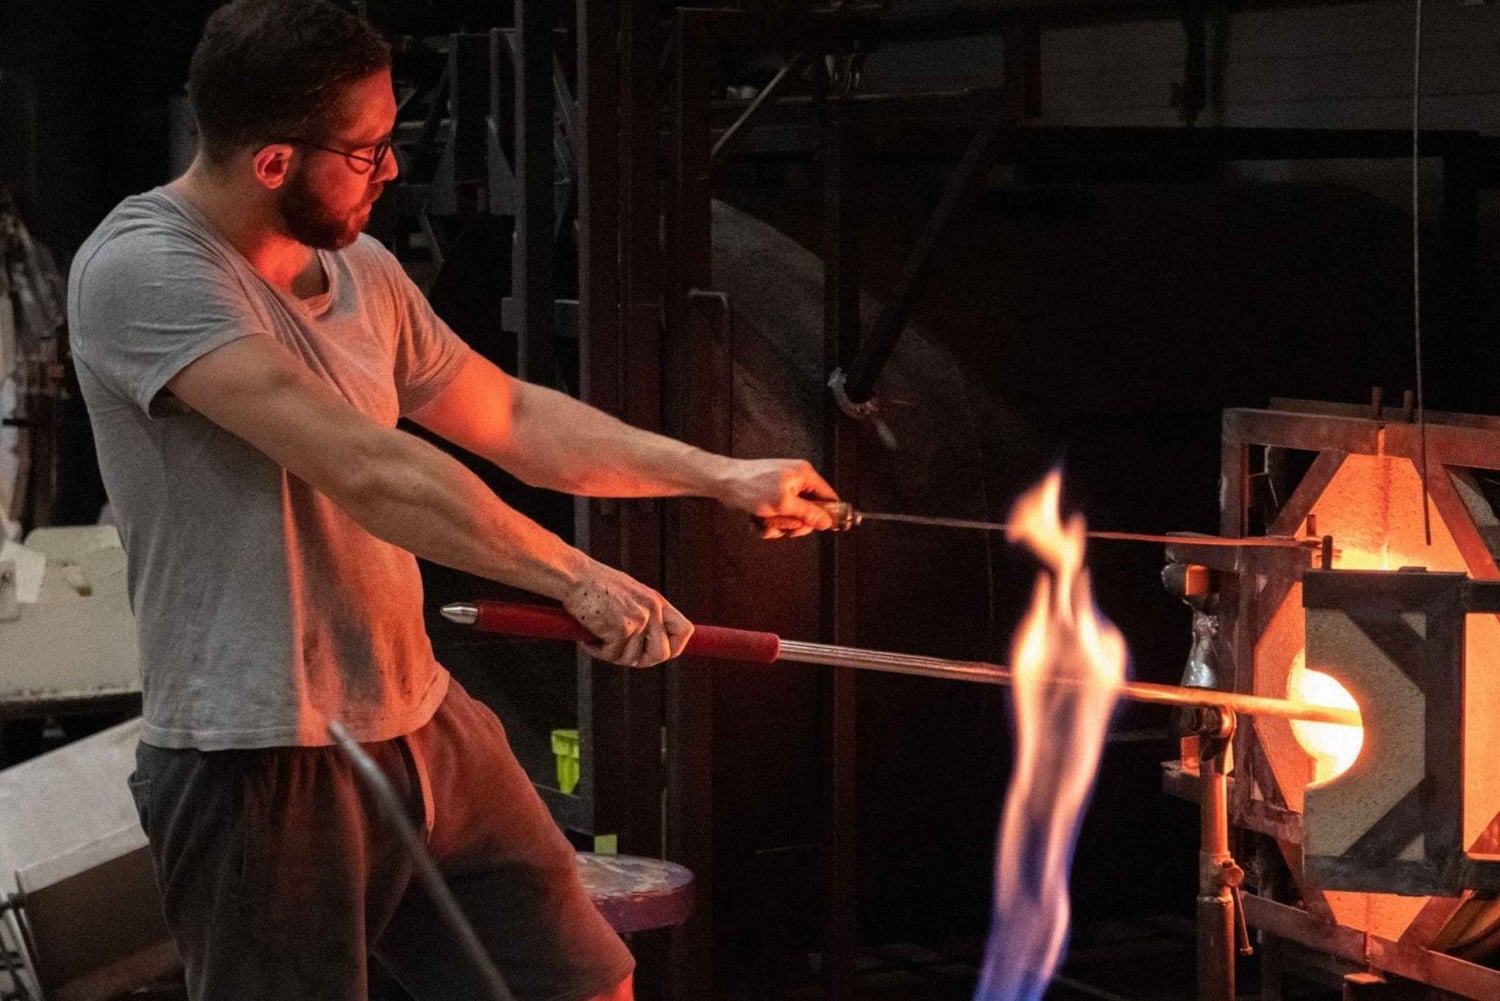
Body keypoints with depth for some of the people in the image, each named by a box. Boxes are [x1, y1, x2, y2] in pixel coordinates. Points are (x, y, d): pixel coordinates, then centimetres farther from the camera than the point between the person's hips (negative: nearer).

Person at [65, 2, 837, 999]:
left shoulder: (361, 271, 9)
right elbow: (361, 467, -28)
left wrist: (726, 476, 19)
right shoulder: (145, 272, -18)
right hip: (265, 760, -8)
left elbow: (511, 417, 23)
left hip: (423, 723, 8)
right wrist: (579, 578, -27)